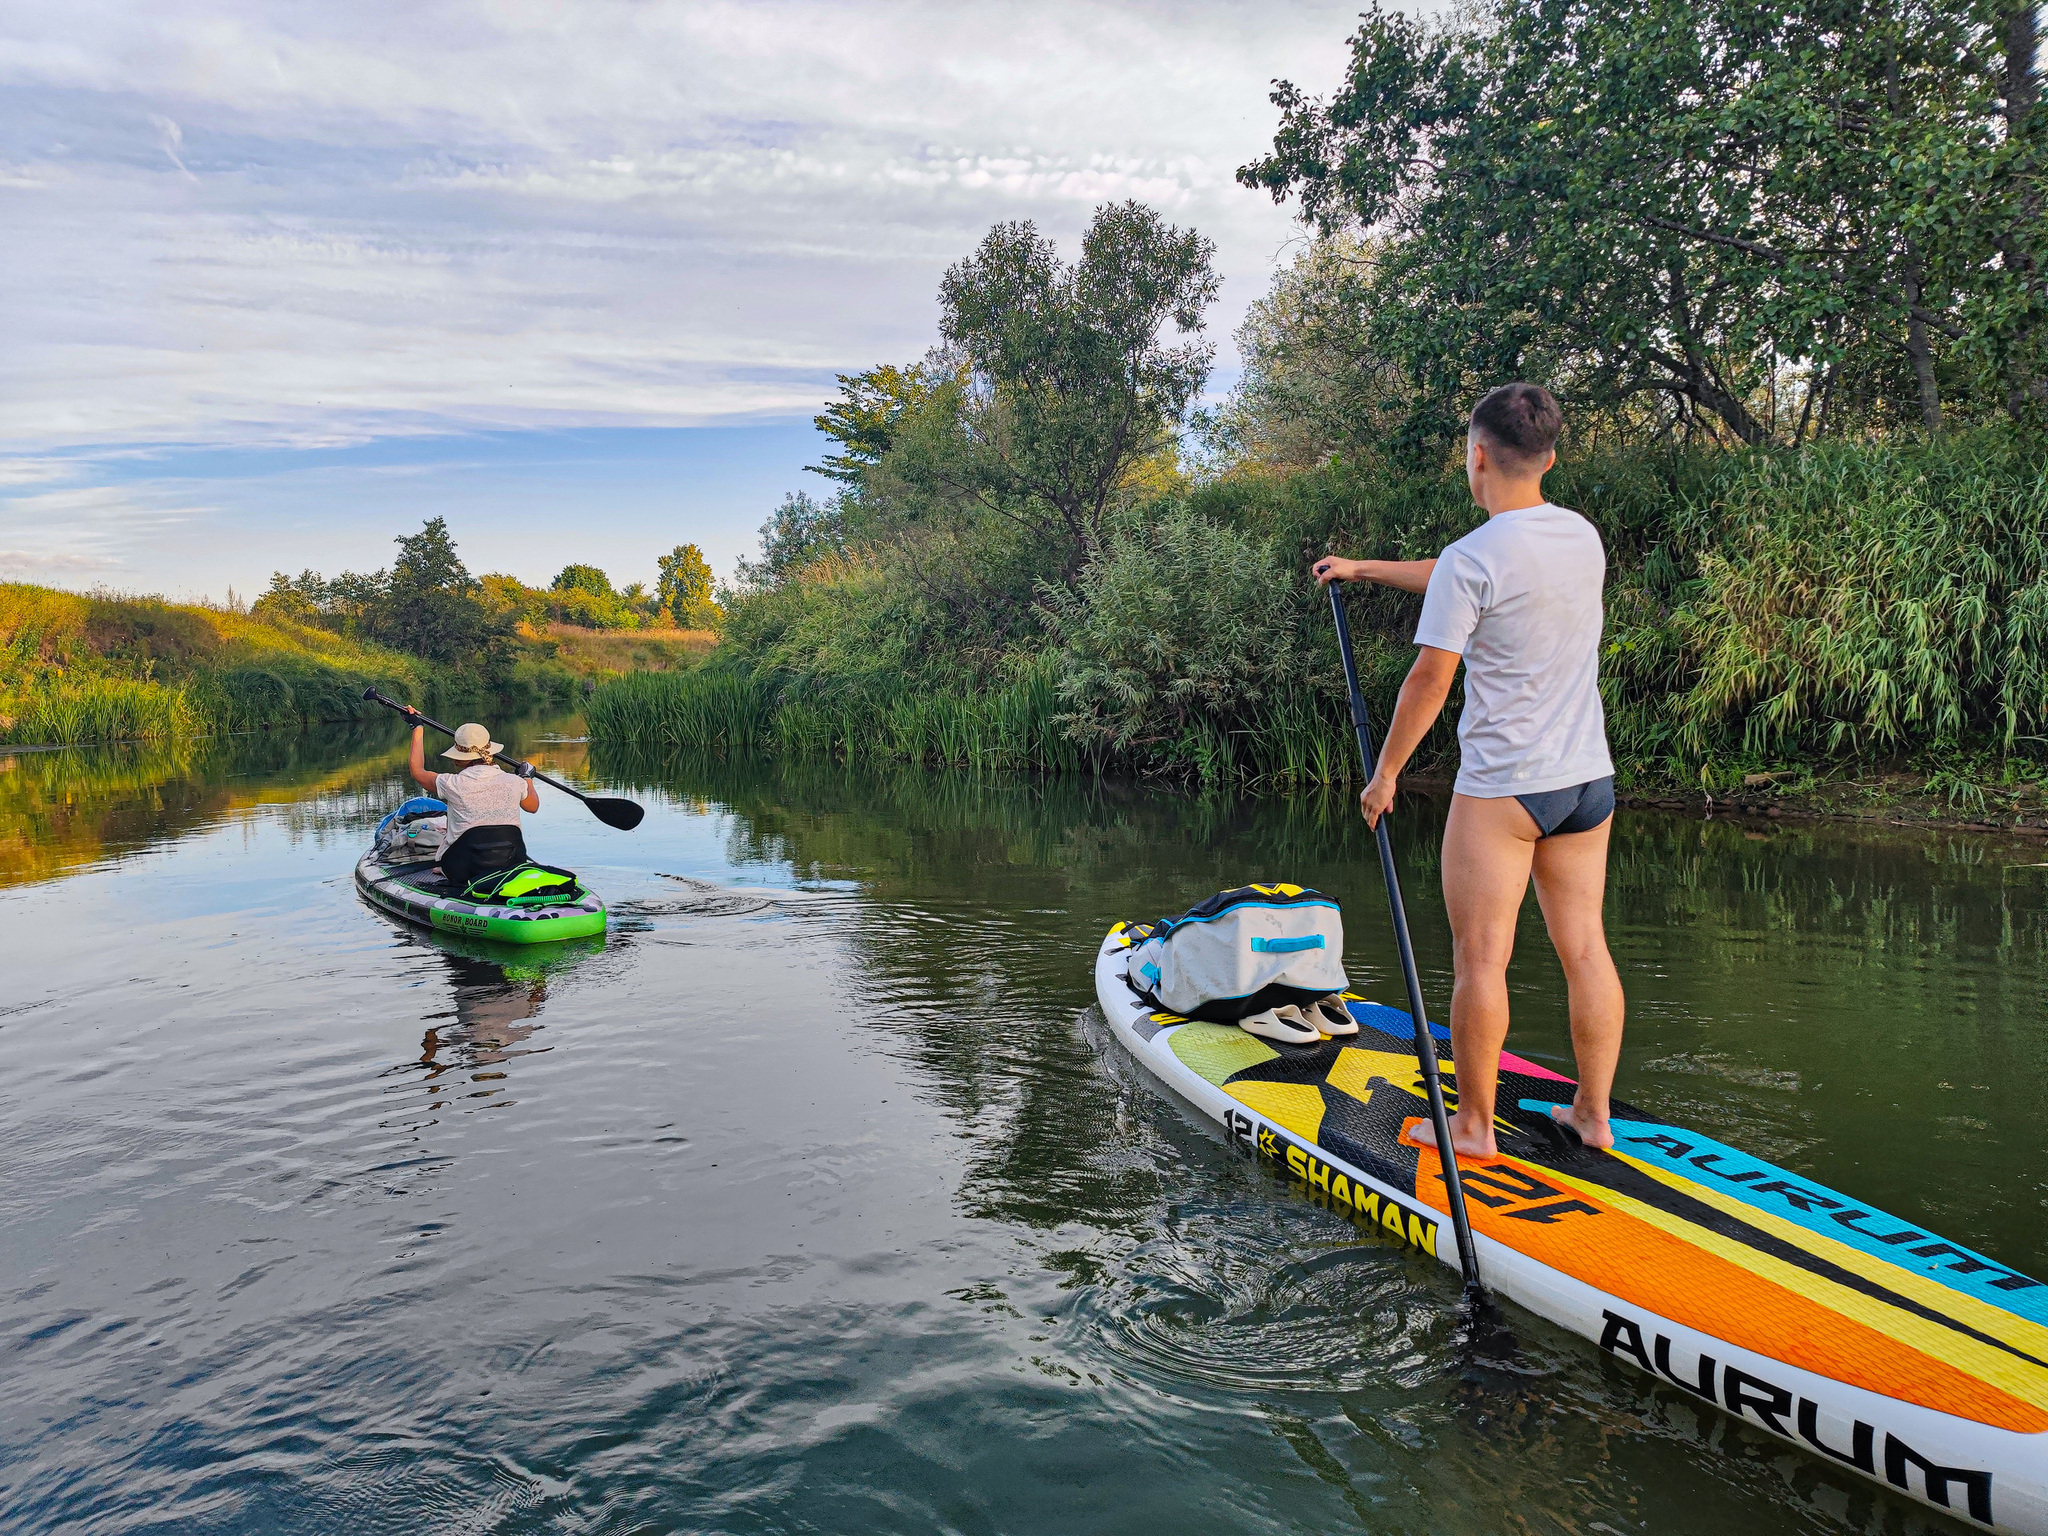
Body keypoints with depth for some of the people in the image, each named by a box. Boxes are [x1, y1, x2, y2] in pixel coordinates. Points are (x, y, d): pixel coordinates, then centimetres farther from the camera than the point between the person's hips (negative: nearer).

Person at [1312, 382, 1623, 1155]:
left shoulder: (1472, 559, -15)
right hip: (1589, 780, 7)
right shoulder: (1584, 536, 8)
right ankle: (1594, 1113, 23)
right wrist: (1365, 568, 27)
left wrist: (1385, 773, 0)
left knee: (1481, 958, 3)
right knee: (1585, 949, 12)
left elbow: (1429, 679, -12)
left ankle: (1474, 1125, 13)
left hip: (1501, 787, -7)